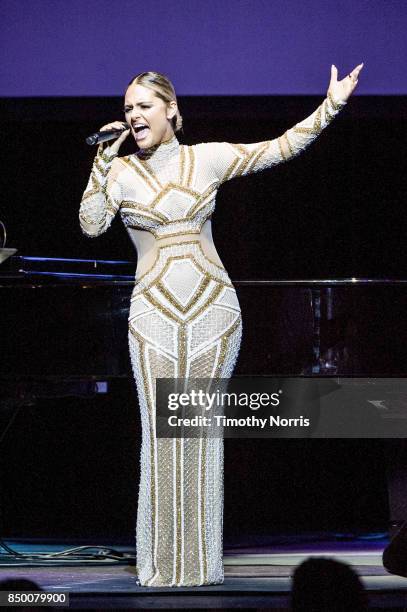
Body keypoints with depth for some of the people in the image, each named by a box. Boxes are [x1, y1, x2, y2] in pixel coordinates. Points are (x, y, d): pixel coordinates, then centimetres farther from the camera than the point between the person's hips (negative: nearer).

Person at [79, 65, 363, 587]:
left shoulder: (208, 159, 5)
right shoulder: (120, 171, 4)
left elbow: (281, 147, 7)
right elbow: (91, 226, -8)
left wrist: (331, 105, 1)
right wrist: (102, 161, -10)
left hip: (213, 308, 1)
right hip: (154, 311, 0)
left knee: (202, 433, 2)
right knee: (161, 436, -3)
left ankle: (201, 563, 7)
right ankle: (160, 563, 2)